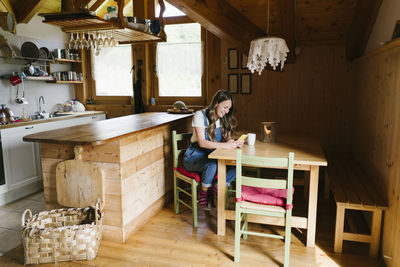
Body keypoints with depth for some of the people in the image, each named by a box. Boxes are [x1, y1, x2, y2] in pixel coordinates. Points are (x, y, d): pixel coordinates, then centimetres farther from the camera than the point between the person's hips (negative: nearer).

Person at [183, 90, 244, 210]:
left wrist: (234, 143, -18)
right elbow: (202, 142, -23)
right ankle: (204, 194, -11)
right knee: (212, 164, -37)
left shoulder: (224, 118, 6)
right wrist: (225, 145, -32)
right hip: (194, 157, -5)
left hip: (212, 157, 6)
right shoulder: (200, 115, -13)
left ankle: (216, 191, -7)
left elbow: (228, 138, 6)